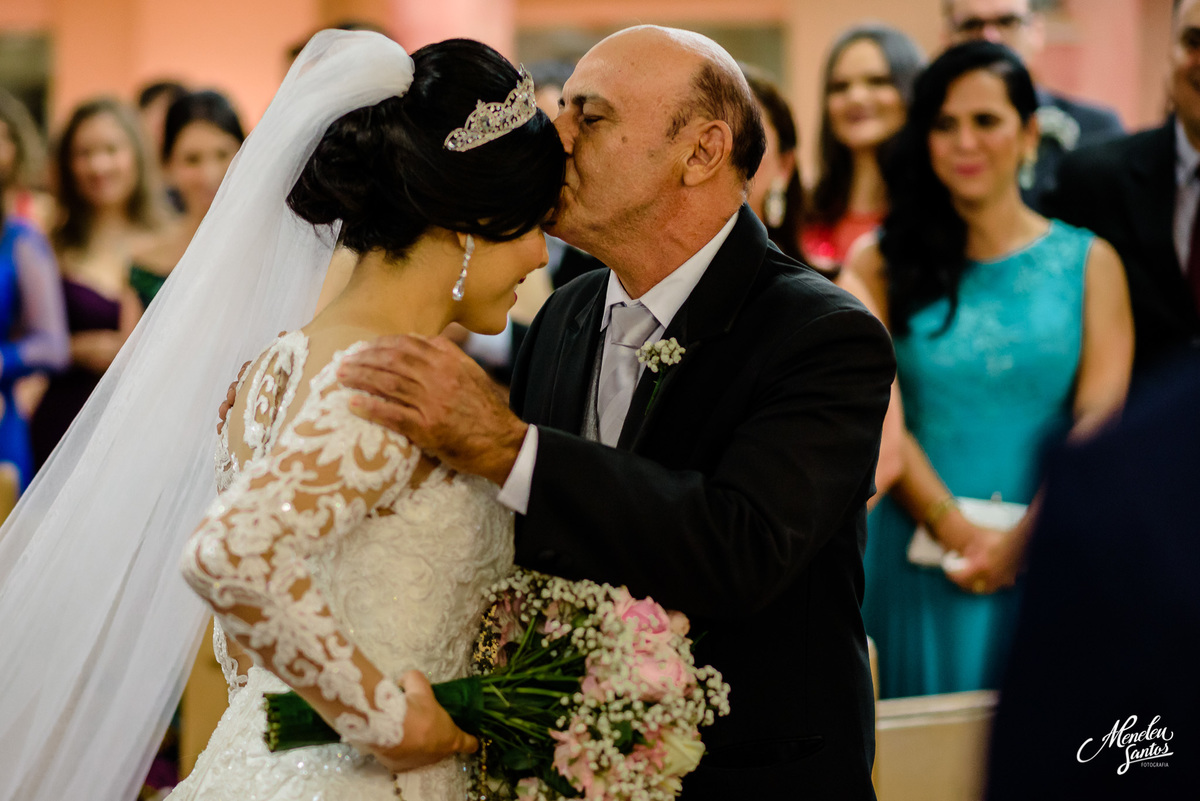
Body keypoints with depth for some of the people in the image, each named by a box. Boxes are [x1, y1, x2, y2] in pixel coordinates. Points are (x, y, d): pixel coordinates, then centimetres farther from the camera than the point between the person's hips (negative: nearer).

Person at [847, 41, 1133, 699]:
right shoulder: (882, 263, 5)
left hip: (1044, 560, 0)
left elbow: (1099, 418, -3)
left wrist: (1018, 544, -15)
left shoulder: (1088, 262, 6)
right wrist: (960, 537, -14)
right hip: (917, 555, 0)